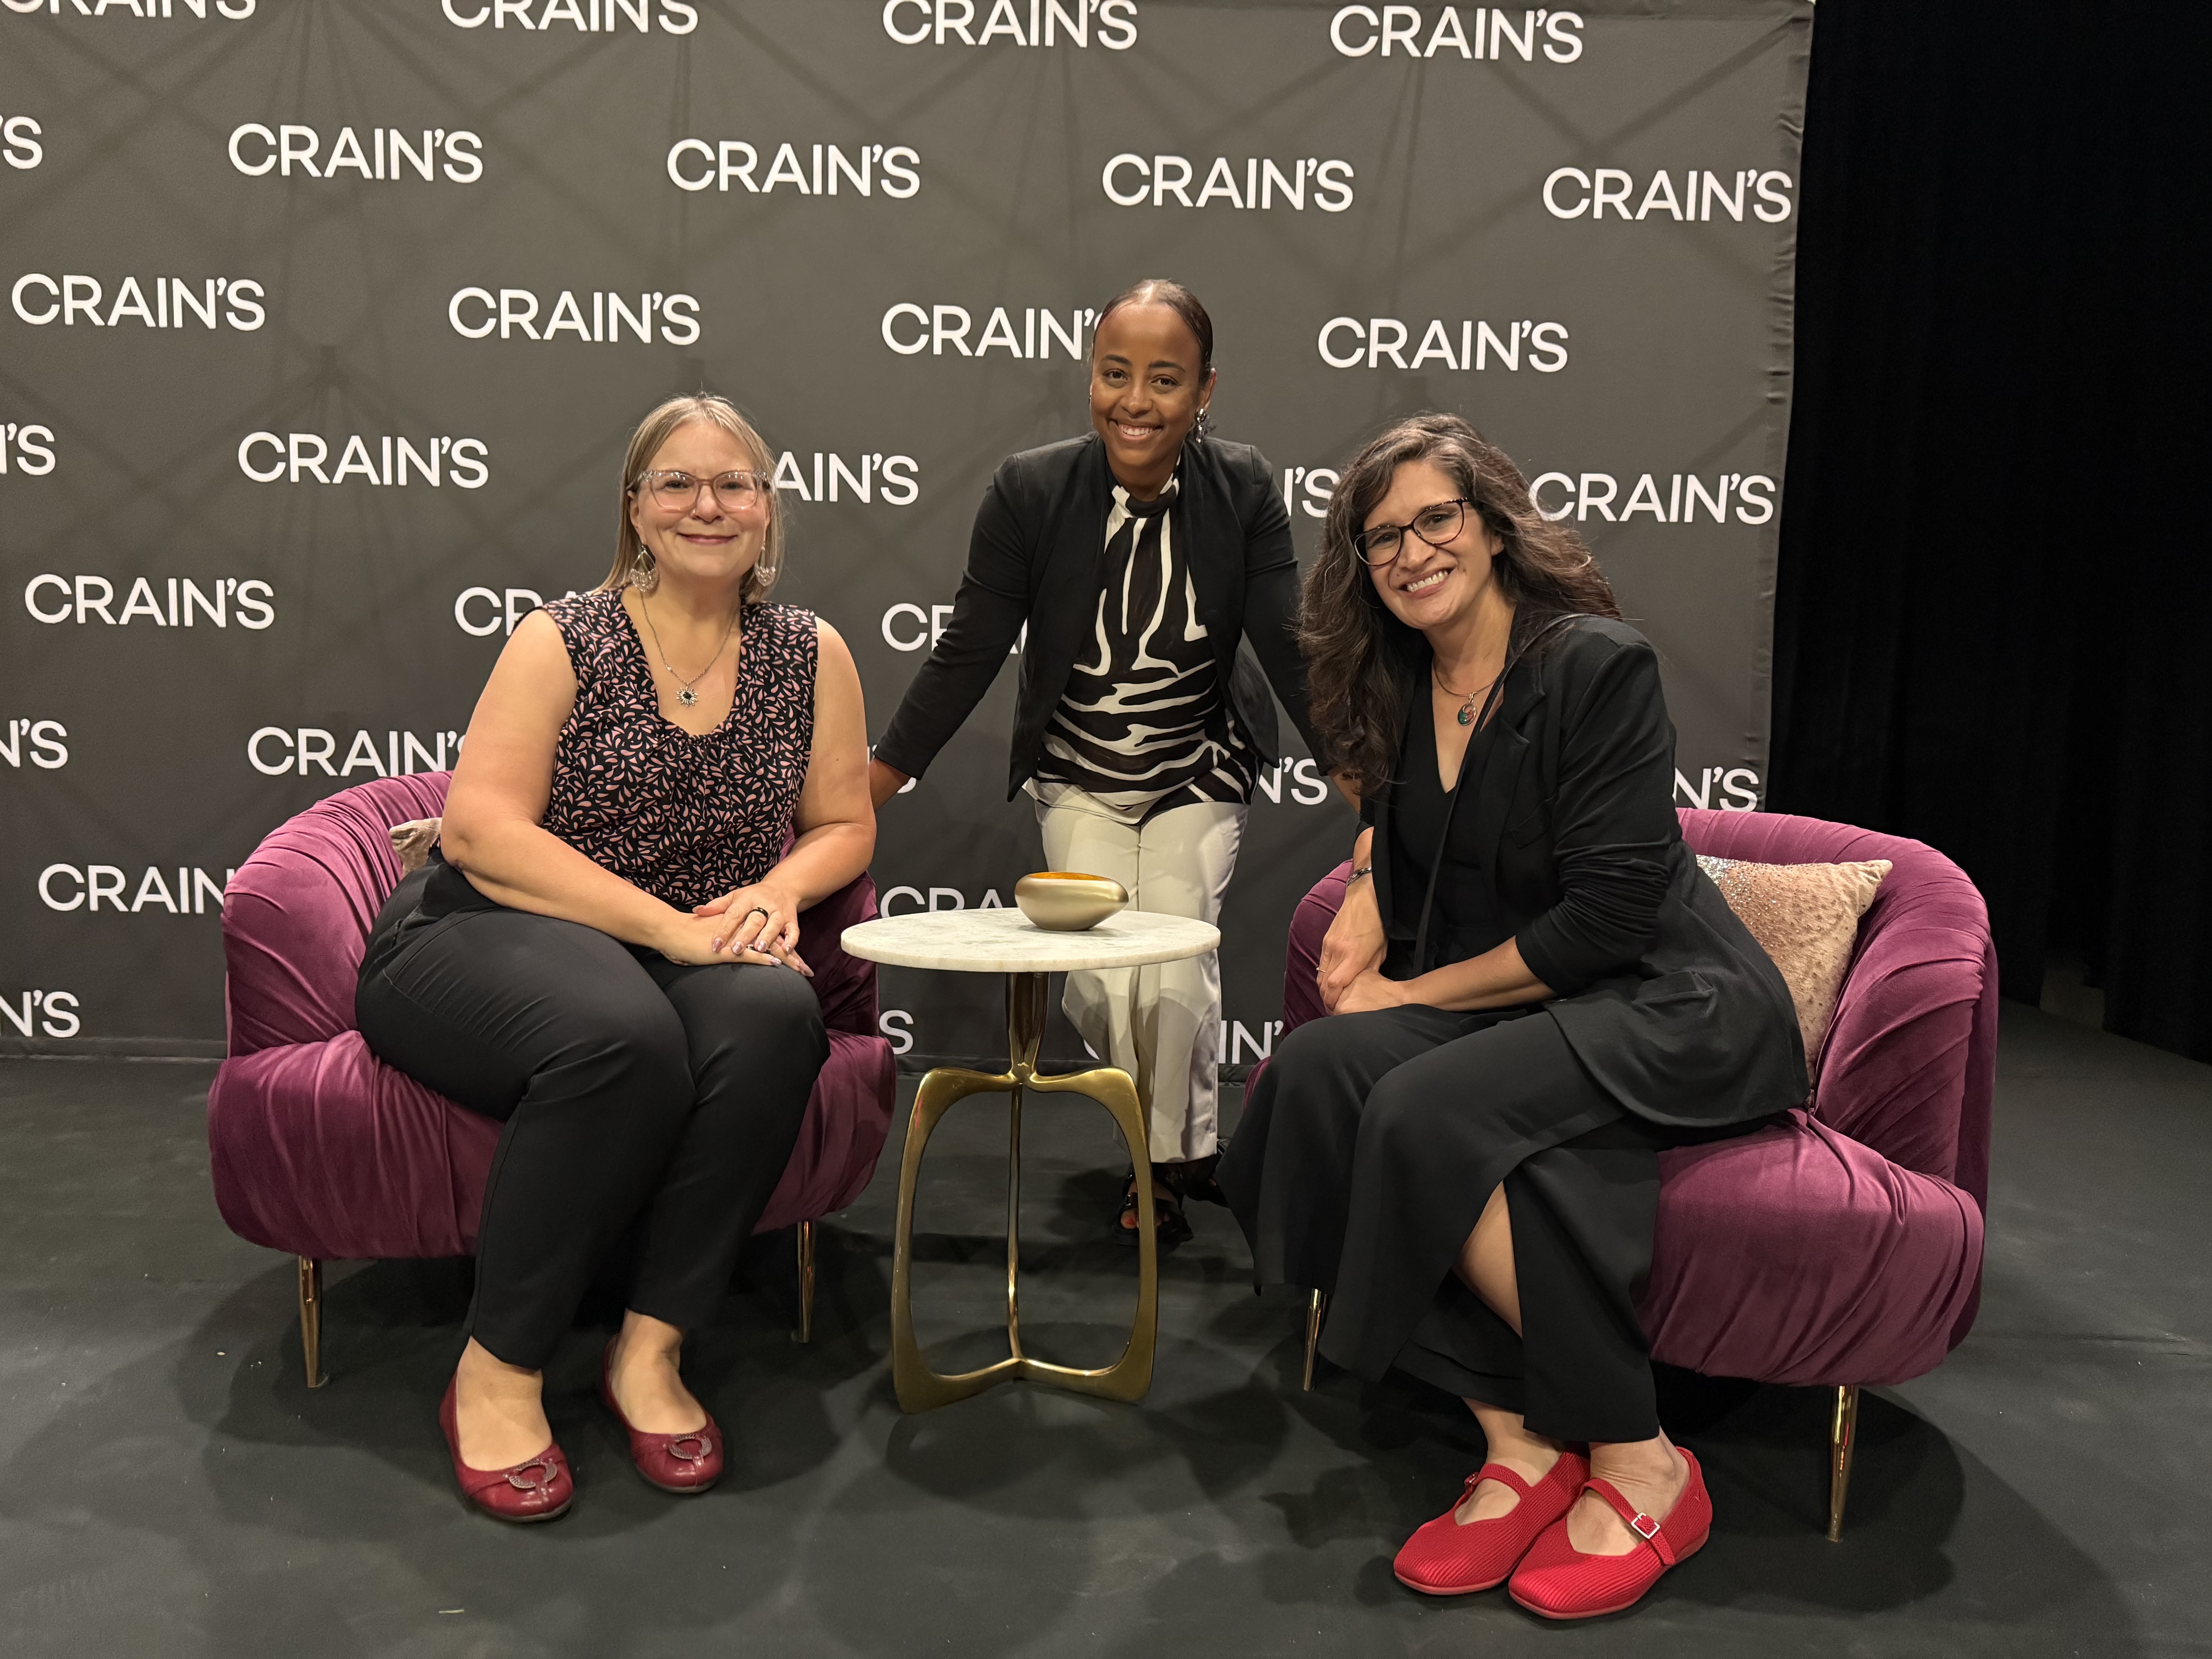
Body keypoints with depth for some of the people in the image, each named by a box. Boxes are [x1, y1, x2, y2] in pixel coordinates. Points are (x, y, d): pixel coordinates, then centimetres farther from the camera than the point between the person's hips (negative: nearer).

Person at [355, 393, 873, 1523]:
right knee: (624, 1038, -36)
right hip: (487, 939, -3)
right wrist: (670, 925, -22)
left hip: (696, 951, 3)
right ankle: (497, 1372, -17)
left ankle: (650, 1348, -18)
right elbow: (478, 829, -13)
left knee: (774, 1017, -31)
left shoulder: (810, 656, 7)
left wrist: (777, 891, -11)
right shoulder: (565, 641, -3)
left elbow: (844, 825, 13)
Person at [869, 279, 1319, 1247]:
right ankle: (1193, 1144, 22)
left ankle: (1166, 1161, 17)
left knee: (1174, 975, -14)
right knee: (1103, 983, -10)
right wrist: (874, 783, -9)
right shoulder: (1030, 490, -14)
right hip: (1079, 783, 0)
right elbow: (969, 651, -9)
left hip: (1200, 777, 0)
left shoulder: (1245, 491, -12)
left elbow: (1289, 646, -11)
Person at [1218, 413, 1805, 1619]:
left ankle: (1638, 1464, -14)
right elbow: (1406, 841, 23)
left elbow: (1610, 912, -18)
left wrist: (1417, 991, -12)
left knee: (1426, 1109, -32)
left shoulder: (1597, 664, -12)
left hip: (1674, 1011, -6)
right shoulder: (1401, 685, 10)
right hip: (1511, 1010, 7)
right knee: (1319, 1069, -22)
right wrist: (1369, 910, -1)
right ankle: (1517, 1442, -17)